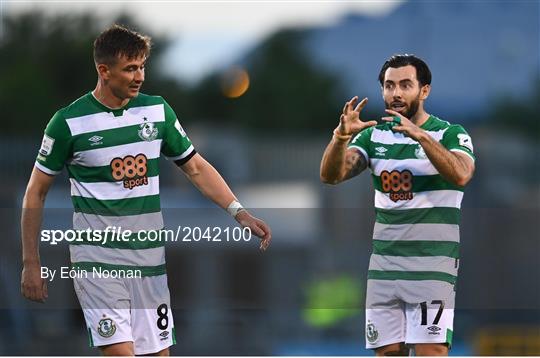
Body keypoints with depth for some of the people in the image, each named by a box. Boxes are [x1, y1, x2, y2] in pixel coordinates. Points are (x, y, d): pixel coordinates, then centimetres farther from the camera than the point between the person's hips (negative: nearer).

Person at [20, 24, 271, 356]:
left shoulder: (157, 110, 5)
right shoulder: (69, 122, -7)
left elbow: (196, 167, 12)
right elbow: (36, 192, 1)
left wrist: (240, 212, -1)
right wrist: (31, 263, -1)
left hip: (150, 257, 5)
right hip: (97, 258, -5)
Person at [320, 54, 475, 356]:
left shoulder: (450, 135, -3)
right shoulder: (374, 136, 10)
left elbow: (460, 175, -23)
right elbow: (331, 175, -2)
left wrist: (420, 135, -33)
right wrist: (342, 136, -21)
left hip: (433, 261, -4)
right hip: (385, 261, 5)